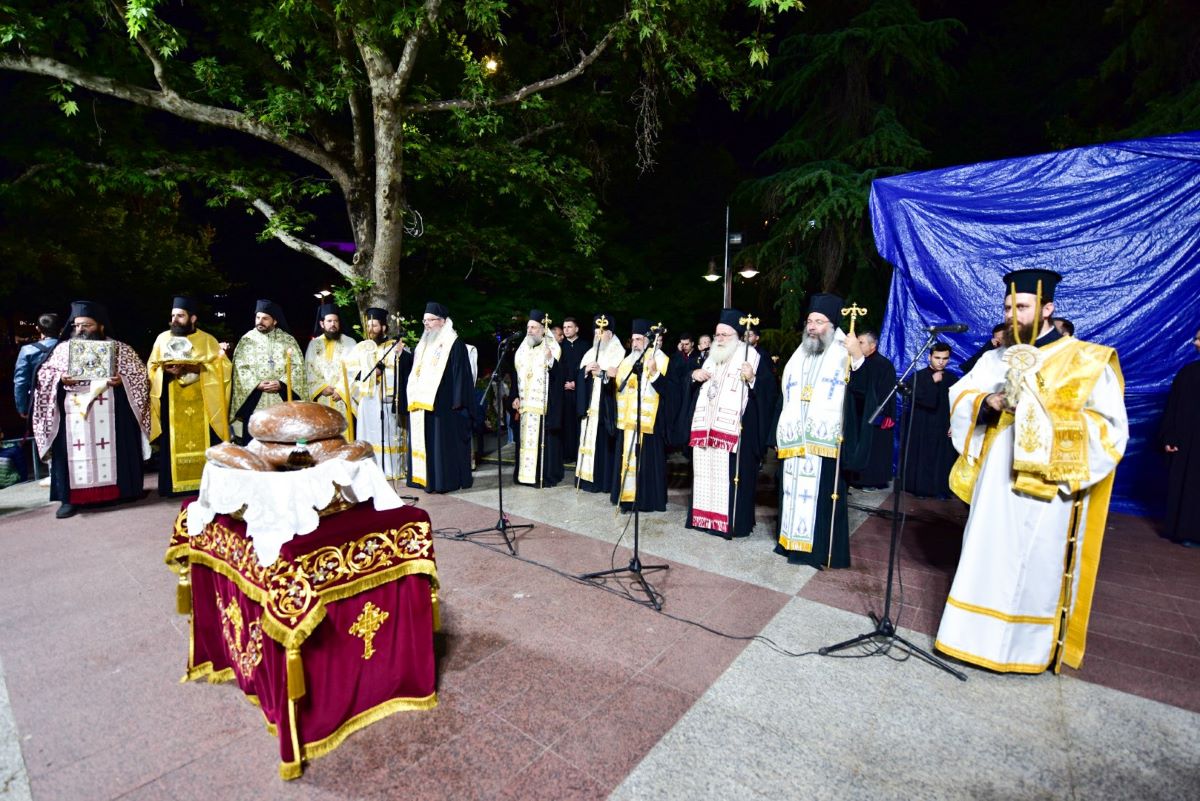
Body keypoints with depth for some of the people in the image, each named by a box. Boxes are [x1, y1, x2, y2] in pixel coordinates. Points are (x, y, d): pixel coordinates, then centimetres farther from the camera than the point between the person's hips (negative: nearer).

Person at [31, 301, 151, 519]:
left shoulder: (119, 349, 5)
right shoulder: (63, 348, 13)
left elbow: (139, 374, 2)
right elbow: (44, 374, 13)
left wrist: (122, 379, -17)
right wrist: (60, 379, -8)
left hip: (110, 415, -2)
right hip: (74, 413, 2)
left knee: (111, 450, 1)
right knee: (74, 451, 1)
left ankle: (119, 489, 9)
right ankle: (71, 498, 5)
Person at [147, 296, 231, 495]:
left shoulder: (207, 340, 5)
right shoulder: (163, 338, 10)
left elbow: (222, 366, -5)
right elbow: (152, 367, 8)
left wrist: (195, 368, -18)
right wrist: (166, 370, -14)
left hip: (201, 404, -1)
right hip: (172, 404, 2)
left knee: (202, 441, -1)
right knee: (173, 443, 1)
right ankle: (174, 484, 7)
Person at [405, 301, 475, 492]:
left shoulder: (454, 344, -7)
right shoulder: (423, 344, 18)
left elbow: (460, 374, -13)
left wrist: (457, 401, -17)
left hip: (442, 404, -8)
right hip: (420, 403, 8)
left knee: (443, 442, -4)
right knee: (424, 441, 11)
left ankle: (446, 480, 3)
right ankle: (424, 477, 19)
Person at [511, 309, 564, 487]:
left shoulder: (552, 348, -4)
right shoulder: (522, 349, 12)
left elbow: (558, 376, -11)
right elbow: (517, 375, 15)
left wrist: (550, 360, -29)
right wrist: (515, 397, 5)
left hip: (544, 404, -5)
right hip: (525, 403, 5)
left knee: (543, 438, -3)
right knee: (526, 438, 8)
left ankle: (545, 475, 4)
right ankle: (525, 473, 17)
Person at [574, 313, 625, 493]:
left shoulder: (618, 353, -2)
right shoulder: (590, 353, 17)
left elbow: (619, 377, -13)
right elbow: (579, 376, 12)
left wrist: (601, 372, -22)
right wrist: (586, 370, -8)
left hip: (605, 405, -6)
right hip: (589, 404, 6)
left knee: (603, 440, -5)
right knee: (588, 439, 6)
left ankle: (604, 479, 2)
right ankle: (587, 476, 13)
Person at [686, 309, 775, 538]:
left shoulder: (753, 356, -4)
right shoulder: (712, 357, 16)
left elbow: (769, 390, -12)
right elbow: (695, 388, 25)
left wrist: (752, 378, -28)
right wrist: (694, 375, 5)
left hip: (734, 430, -7)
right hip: (707, 426, 7)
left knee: (731, 474, -6)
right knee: (707, 471, 10)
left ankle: (733, 521, 4)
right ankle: (706, 516, 21)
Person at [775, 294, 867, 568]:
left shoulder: (844, 353, -1)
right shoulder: (798, 357, 17)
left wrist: (859, 358, -30)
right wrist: (778, 434, 16)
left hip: (826, 442, -6)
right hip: (794, 441, 6)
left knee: (823, 494, -2)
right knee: (794, 491, 10)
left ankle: (822, 549, 7)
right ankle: (792, 541, 21)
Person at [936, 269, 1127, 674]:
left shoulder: (1088, 362, -2)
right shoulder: (997, 358, 11)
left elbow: (1109, 426, -7)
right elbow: (960, 398, 5)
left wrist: (1044, 407, -17)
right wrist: (990, 402, -15)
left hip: (1047, 489, -4)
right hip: (994, 483, 4)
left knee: (1034, 567, 5)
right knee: (986, 560, 11)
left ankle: (1027, 647, 23)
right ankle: (980, 634, 26)